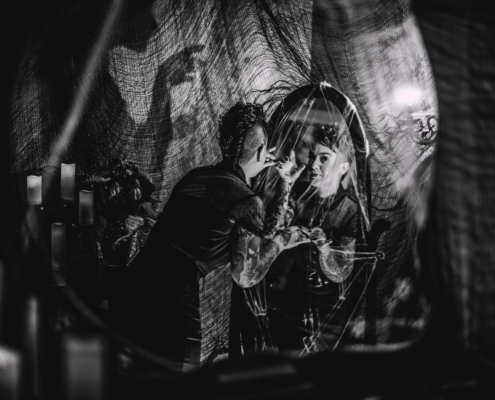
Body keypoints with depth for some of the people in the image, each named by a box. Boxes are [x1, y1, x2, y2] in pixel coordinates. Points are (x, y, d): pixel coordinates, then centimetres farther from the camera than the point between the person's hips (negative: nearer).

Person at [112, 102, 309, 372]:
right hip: (177, 316, -6)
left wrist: (285, 185, 26)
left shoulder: (195, 177, 9)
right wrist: (280, 241, 9)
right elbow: (245, 276, -5)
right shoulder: (247, 202, -11)